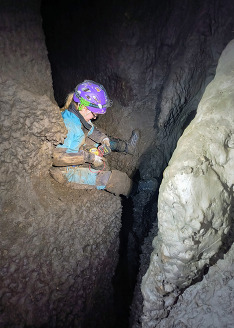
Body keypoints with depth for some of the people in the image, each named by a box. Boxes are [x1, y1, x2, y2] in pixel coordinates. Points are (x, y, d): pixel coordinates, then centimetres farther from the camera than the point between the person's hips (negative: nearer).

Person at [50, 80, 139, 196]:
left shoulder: (76, 114, -6)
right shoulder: (68, 126, -34)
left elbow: (90, 129, 13)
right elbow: (57, 157, -38)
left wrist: (104, 139, -4)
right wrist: (88, 157, -35)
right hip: (66, 172, -9)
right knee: (115, 178, -13)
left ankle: (126, 146, 43)